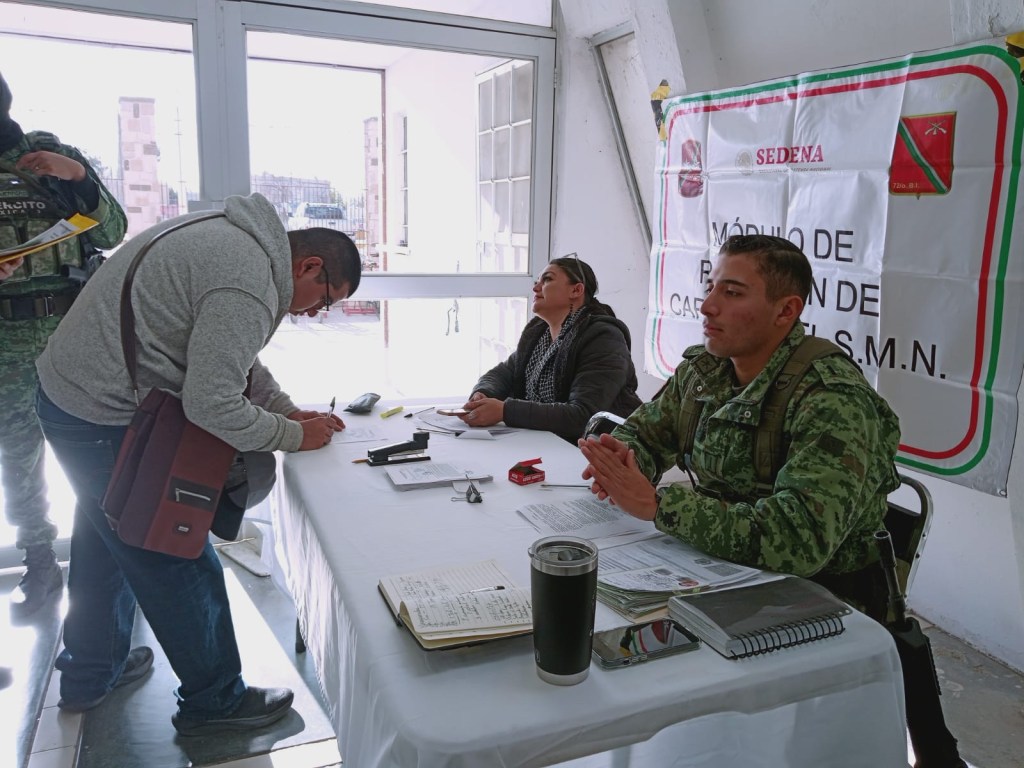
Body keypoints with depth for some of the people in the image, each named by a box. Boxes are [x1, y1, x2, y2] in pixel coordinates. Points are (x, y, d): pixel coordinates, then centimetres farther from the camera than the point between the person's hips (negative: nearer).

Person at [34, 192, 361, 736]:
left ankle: (88, 676, 46)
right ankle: (213, 701, 21)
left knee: (106, 543, 26)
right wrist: (295, 437, -13)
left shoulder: (237, 237, 7)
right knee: (177, 565, 2)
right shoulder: (250, 286, -26)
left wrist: (287, 409, 8)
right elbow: (212, 406, -27)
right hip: (104, 421, -11)